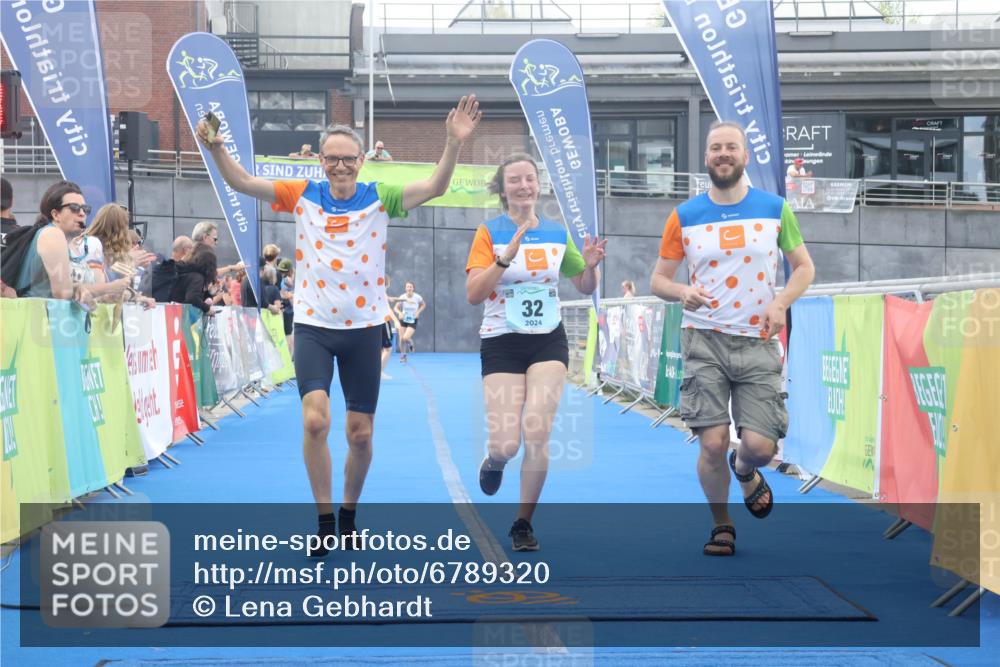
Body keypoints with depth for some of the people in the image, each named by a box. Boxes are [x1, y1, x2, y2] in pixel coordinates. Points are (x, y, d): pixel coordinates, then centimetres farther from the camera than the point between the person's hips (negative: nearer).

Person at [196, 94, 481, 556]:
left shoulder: (379, 198, -2)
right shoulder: (302, 196, 0)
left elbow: (435, 187, -13)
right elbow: (240, 181, -4)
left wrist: (453, 143, -28)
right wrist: (216, 147, -21)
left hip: (363, 328, 1)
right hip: (312, 326, -1)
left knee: (360, 433, 6)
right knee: (316, 419, -17)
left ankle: (348, 514, 29)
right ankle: (324, 522, -5)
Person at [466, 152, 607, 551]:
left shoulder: (557, 233, 6)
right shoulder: (489, 232, -4)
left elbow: (585, 288, 17)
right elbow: (473, 294, -14)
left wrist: (590, 265, -5)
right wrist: (506, 257, -26)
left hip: (548, 342, 2)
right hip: (502, 343, -2)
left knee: (537, 434, -11)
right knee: (507, 445, -9)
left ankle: (523, 524, 6)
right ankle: (494, 460, 30)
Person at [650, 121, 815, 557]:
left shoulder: (775, 209, 4)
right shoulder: (684, 217, 3)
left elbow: (804, 267, 12)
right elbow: (658, 279, 8)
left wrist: (781, 303, -7)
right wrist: (682, 292, -14)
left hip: (758, 342, 0)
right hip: (705, 340, 0)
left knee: (760, 445, -7)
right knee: (712, 443, -8)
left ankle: (745, 473, 31)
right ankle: (721, 526, 16)